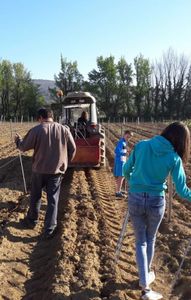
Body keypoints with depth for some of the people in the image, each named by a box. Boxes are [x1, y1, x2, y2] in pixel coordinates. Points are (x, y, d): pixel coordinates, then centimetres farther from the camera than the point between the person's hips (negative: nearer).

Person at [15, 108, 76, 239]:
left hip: (39, 170, -1)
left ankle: (31, 221, 37)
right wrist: (65, 162, 17)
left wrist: (18, 139, 19)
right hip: (57, 171, 1)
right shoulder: (64, 129, -3)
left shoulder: (36, 130, -11)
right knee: (53, 200, 7)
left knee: (35, 197, 19)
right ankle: (50, 230, 9)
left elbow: (24, 147, -3)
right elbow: (73, 149, 2)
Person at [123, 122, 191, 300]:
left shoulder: (141, 145, -3)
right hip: (156, 201, -1)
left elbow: (127, 170, 6)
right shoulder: (174, 158, -8)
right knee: (150, 239, 24)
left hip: (135, 198, 1)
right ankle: (146, 275, 42)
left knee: (141, 241, 14)